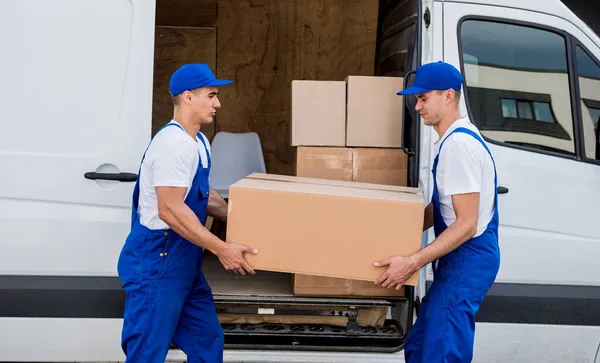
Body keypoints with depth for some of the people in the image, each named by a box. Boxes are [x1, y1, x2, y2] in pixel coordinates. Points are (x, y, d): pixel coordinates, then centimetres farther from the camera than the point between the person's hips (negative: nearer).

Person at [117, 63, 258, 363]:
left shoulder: (199, 142, 12)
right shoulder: (174, 143, -20)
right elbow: (170, 210, -27)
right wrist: (221, 249, -26)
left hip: (182, 262, 10)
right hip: (155, 262, -10)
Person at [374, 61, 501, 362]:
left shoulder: (458, 144, -19)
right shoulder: (455, 139, 14)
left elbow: (466, 225, -23)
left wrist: (412, 262, -25)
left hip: (467, 260, -11)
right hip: (459, 260, 11)